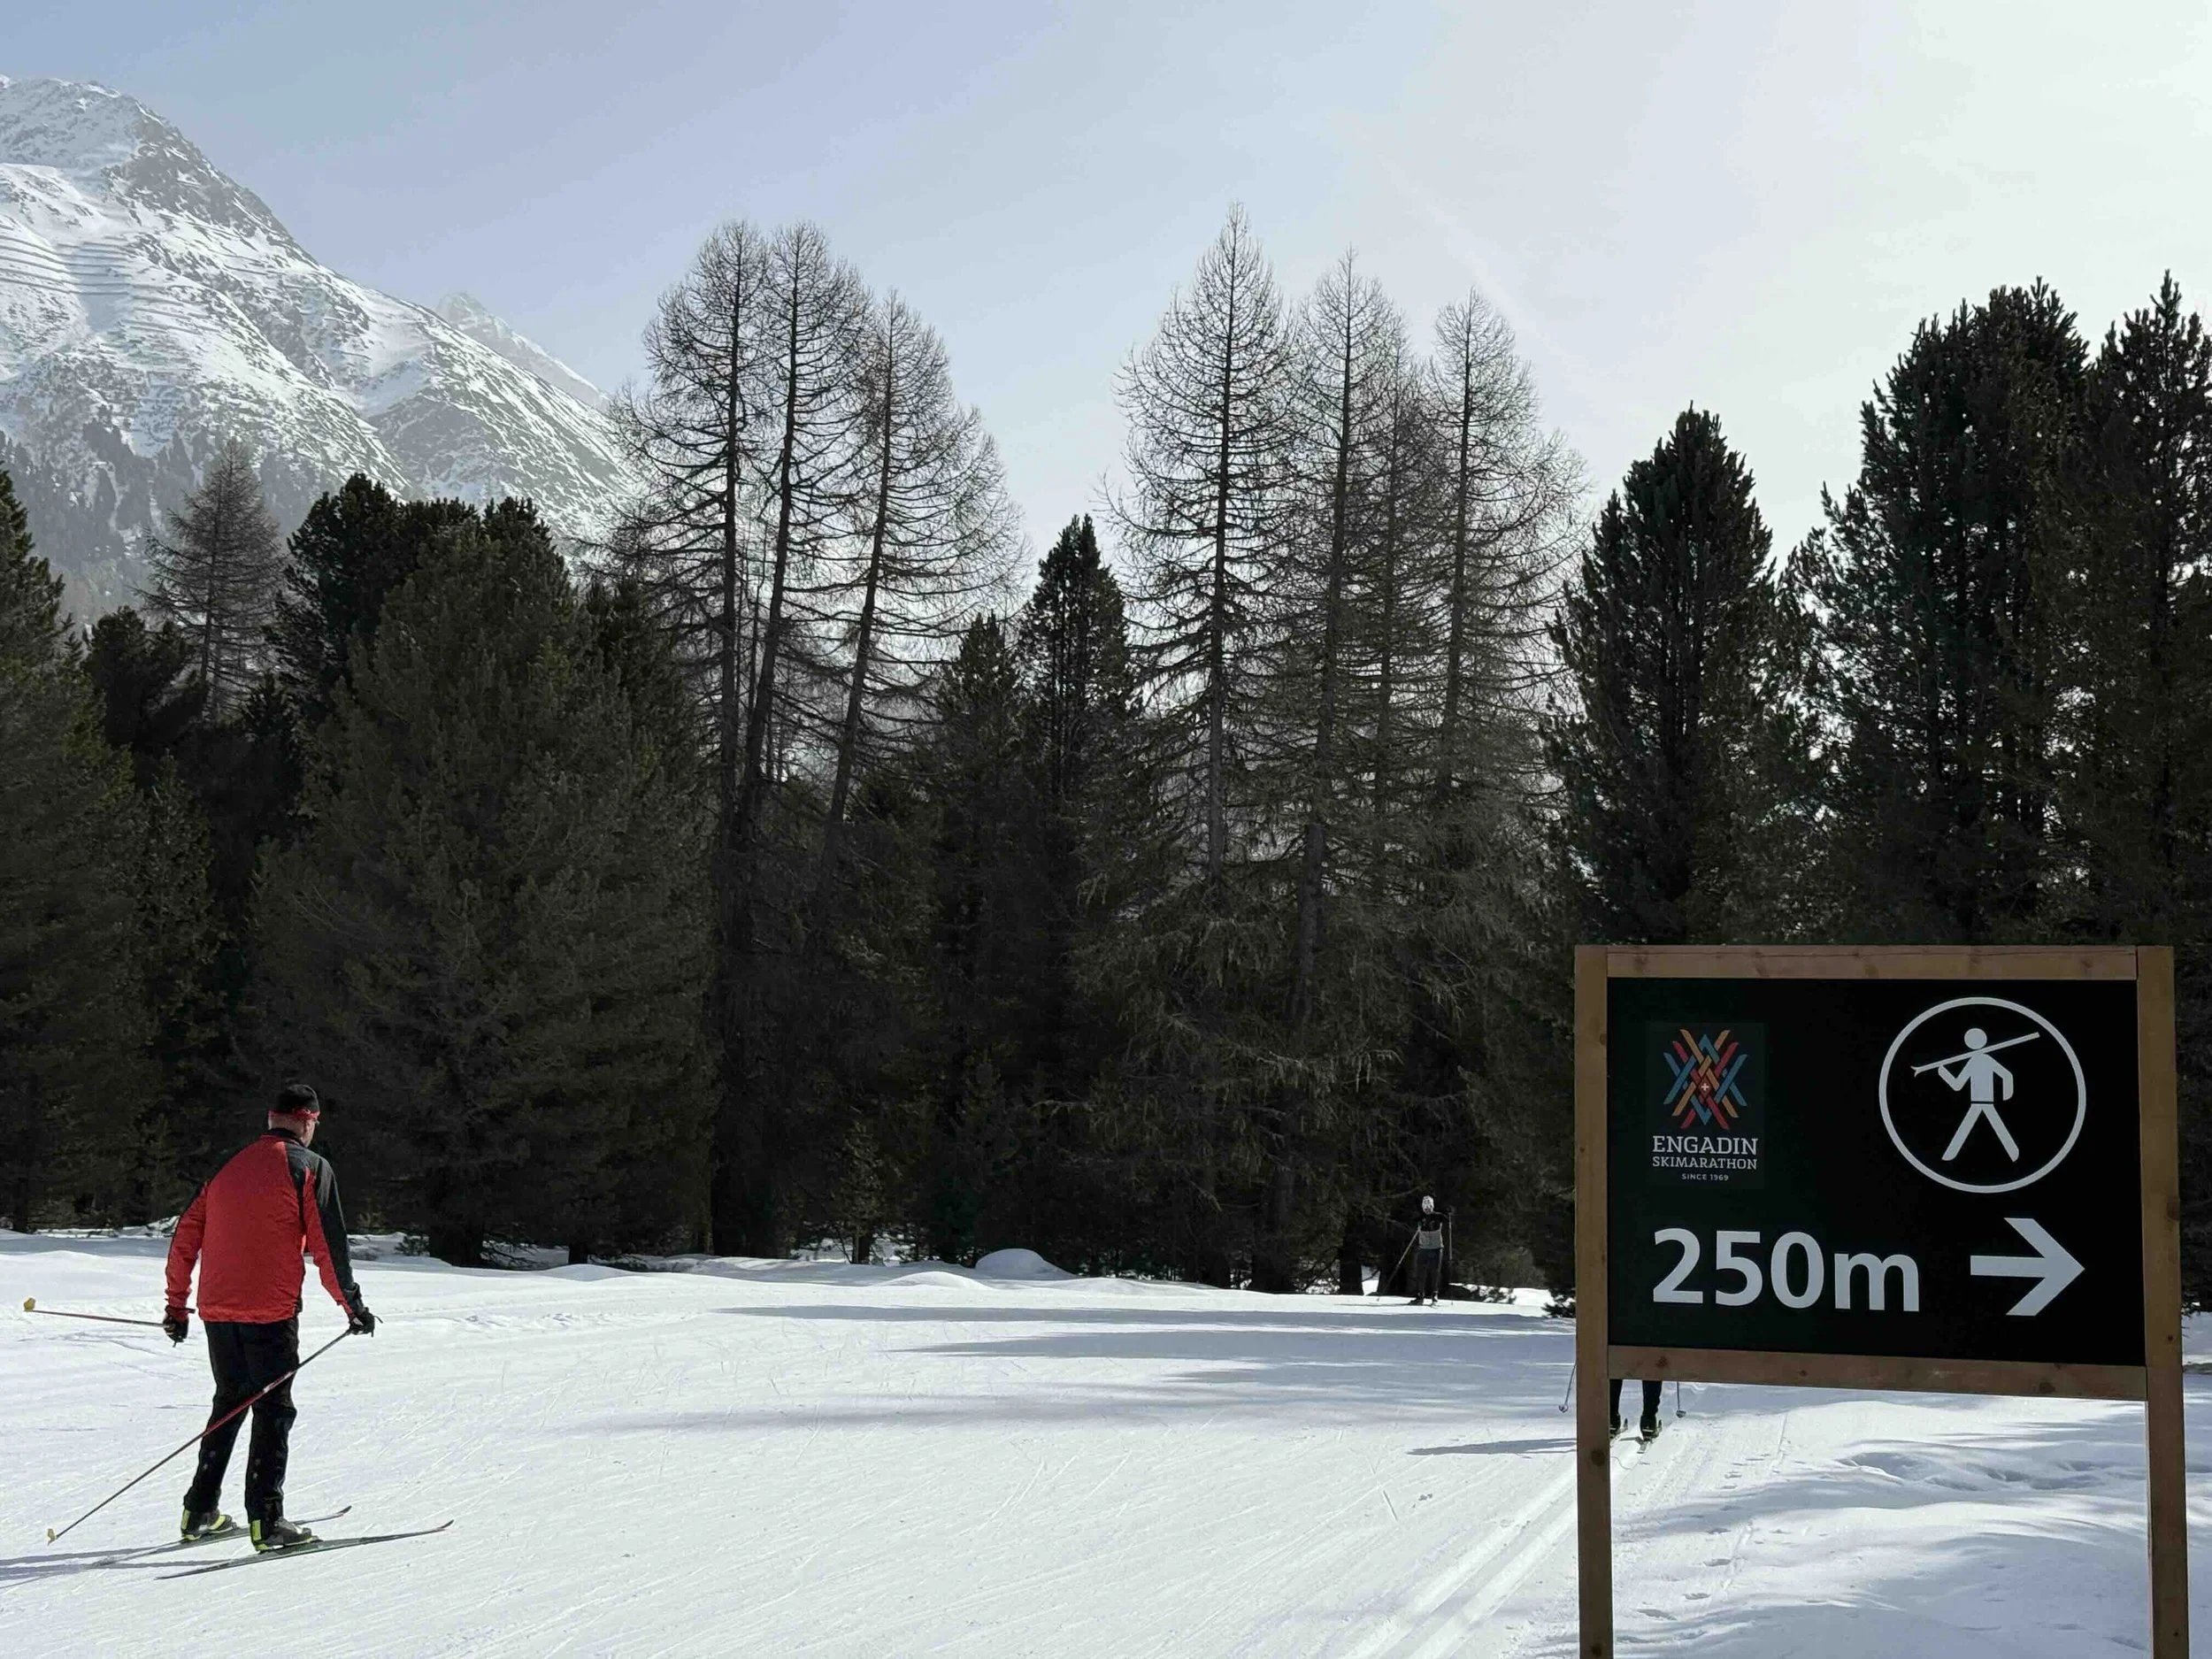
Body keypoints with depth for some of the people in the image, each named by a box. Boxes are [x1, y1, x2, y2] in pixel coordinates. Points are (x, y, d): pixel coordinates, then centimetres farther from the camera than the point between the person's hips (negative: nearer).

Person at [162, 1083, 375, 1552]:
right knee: (273, 1411, -1)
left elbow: (184, 1240, 17)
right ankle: (267, 1519, -8)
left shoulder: (229, 1168, 16)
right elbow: (327, 1246, -8)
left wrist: (177, 1304, 25)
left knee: (230, 1403, 19)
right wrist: (353, 1307, -1)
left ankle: (200, 1512, 20)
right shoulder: (309, 1168, -3)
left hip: (218, 1311, 6)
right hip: (270, 1312, -6)